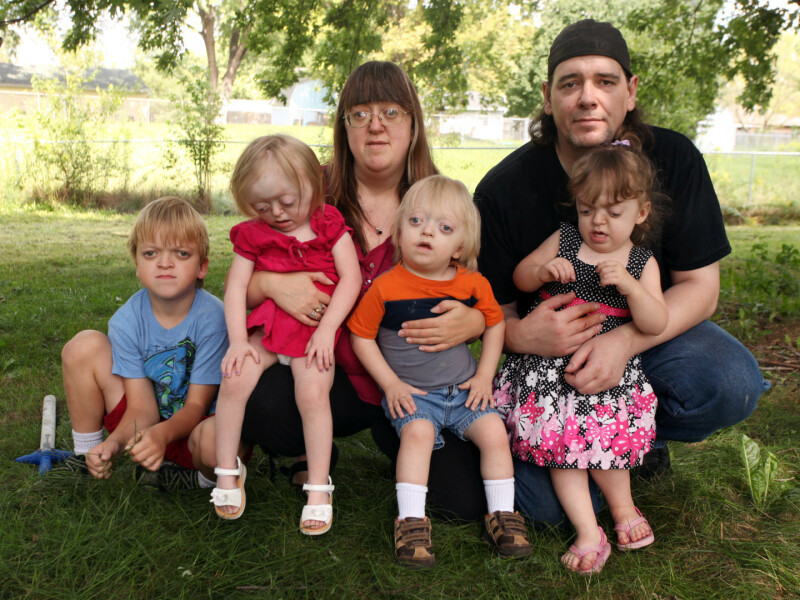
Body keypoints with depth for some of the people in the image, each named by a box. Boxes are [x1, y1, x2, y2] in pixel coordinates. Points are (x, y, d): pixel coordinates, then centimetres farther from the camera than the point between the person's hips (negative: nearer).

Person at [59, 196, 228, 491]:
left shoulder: (211, 317, -22)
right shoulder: (126, 321, -13)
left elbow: (197, 405, -17)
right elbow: (140, 407, -13)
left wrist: (163, 433, -37)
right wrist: (115, 442, -33)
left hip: (193, 426, -3)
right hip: (145, 423, 3)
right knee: (84, 345, -13)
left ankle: (205, 479, 0)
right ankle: (85, 456, 6)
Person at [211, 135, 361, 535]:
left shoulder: (329, 224, 2)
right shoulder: (253, 234, 6)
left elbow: (351, 278, -5)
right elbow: (236, 286, 1)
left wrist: (326, 330, -14)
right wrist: (238, 341, -11)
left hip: (314, 331, -2)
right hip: (265, 327, 2)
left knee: (312, 392, -24)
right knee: (235, 380, -20)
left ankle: (318, 488, -11)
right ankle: (227, 471, 0)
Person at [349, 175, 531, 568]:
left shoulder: (472, 284, -3)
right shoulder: (385, 288, -11)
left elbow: (495, 324, 12)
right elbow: (361, 336, -3)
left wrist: (484, 376, 3)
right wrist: (390, 383, -9)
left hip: (463, 388, 3)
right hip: (410, 391, -3)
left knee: (493, 430, -14)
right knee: (418, 432, -29)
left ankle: (502, 515, 1)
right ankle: (411, 520, -22)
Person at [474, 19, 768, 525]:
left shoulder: (672, 160, -11)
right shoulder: (504, 189, -14)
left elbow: (699, 287, -10)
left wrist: (624, 341, -29)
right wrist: (521, 335, -34)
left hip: (650, 331, 2)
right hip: (548, 352, -1)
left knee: (732, 385, -30)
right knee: (547, 503, -20)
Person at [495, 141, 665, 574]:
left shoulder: (642, 263, 3)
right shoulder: (563, 241, 6)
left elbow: (655, 324, -6)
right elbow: (519, 278, 10)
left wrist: (628, 283, -21)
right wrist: (543, 270, -11)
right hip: (550, 363, 1)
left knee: (600, 434, -18)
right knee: (560, 440, -9)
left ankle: (623, 507, 9)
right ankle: (588, 533, -2)